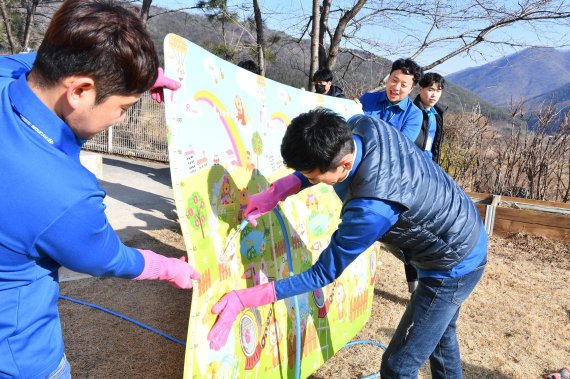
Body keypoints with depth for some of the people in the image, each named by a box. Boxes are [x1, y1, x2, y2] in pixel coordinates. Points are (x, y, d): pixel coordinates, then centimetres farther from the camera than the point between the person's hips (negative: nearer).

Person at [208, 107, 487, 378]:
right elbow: (318, 162, 1)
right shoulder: (363, 125, -20)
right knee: (439, 332, 30)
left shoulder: (372, 208, -41)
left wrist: (243, 299, -26)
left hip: (454, 267, -8)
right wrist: (276, 192, -14)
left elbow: (323, 273, -28)